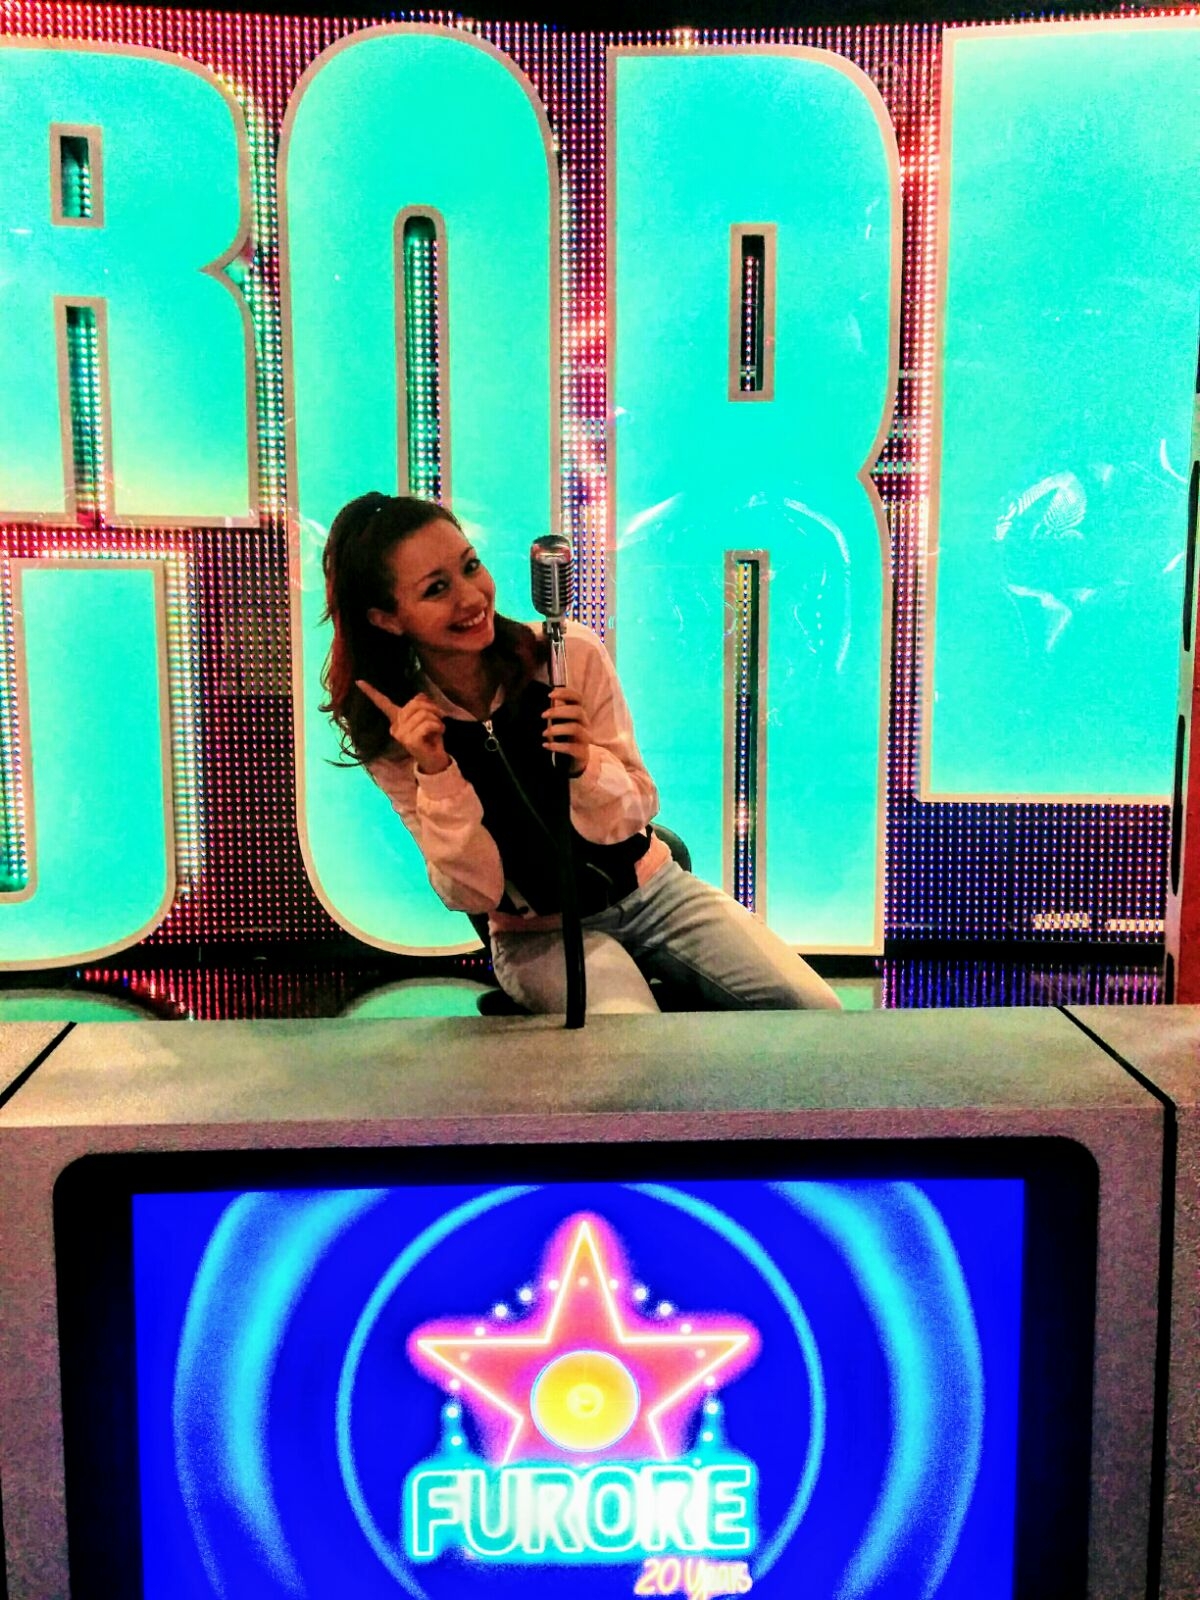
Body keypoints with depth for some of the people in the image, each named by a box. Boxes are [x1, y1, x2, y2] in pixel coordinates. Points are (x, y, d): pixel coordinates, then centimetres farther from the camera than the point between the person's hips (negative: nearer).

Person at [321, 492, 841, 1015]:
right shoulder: (388, 738, -13)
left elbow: (635, 814, -6)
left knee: (817, 1009, -13)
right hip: (535, 936, -2)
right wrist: (436, 773, -28)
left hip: (652, 891, 2)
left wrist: (583, 763, -28)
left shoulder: (573, 654, -14)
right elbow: (474, 894, -13)